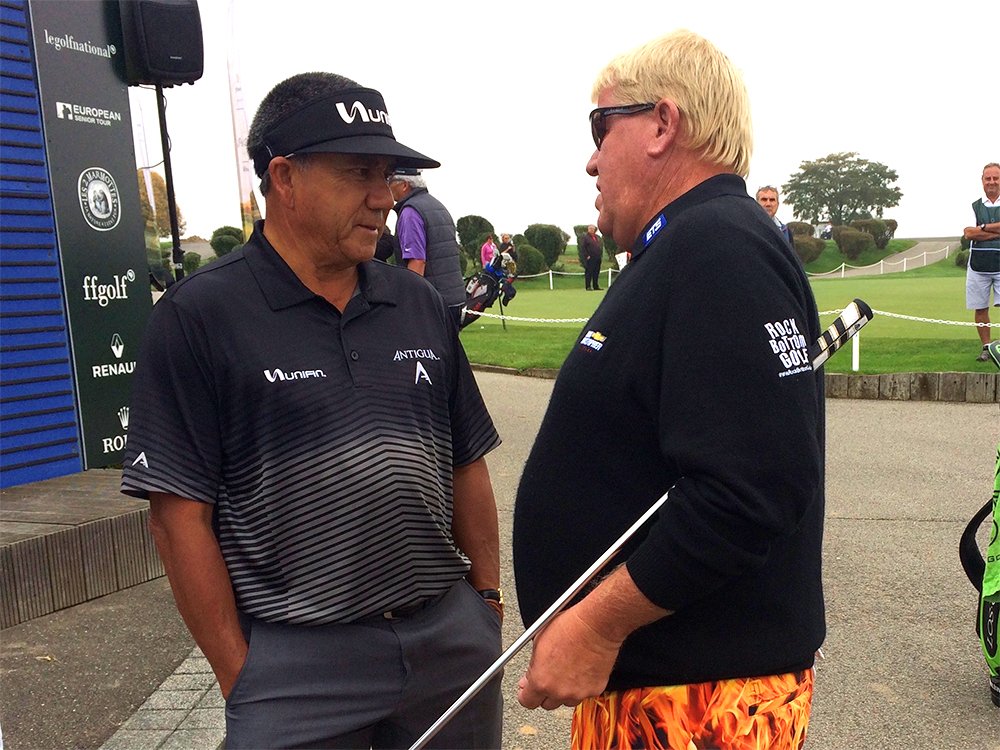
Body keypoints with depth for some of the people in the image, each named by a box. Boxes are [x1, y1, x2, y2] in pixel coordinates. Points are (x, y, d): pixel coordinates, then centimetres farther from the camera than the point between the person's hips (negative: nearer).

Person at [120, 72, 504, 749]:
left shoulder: (419, 304, 6)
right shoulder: (198, 316, -8)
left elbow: (467, 466, 10)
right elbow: (181, 515, -9)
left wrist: (487, 602, 8)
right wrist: (241, 676, -8)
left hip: (451, 637, 5)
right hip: (295, 661, -4)